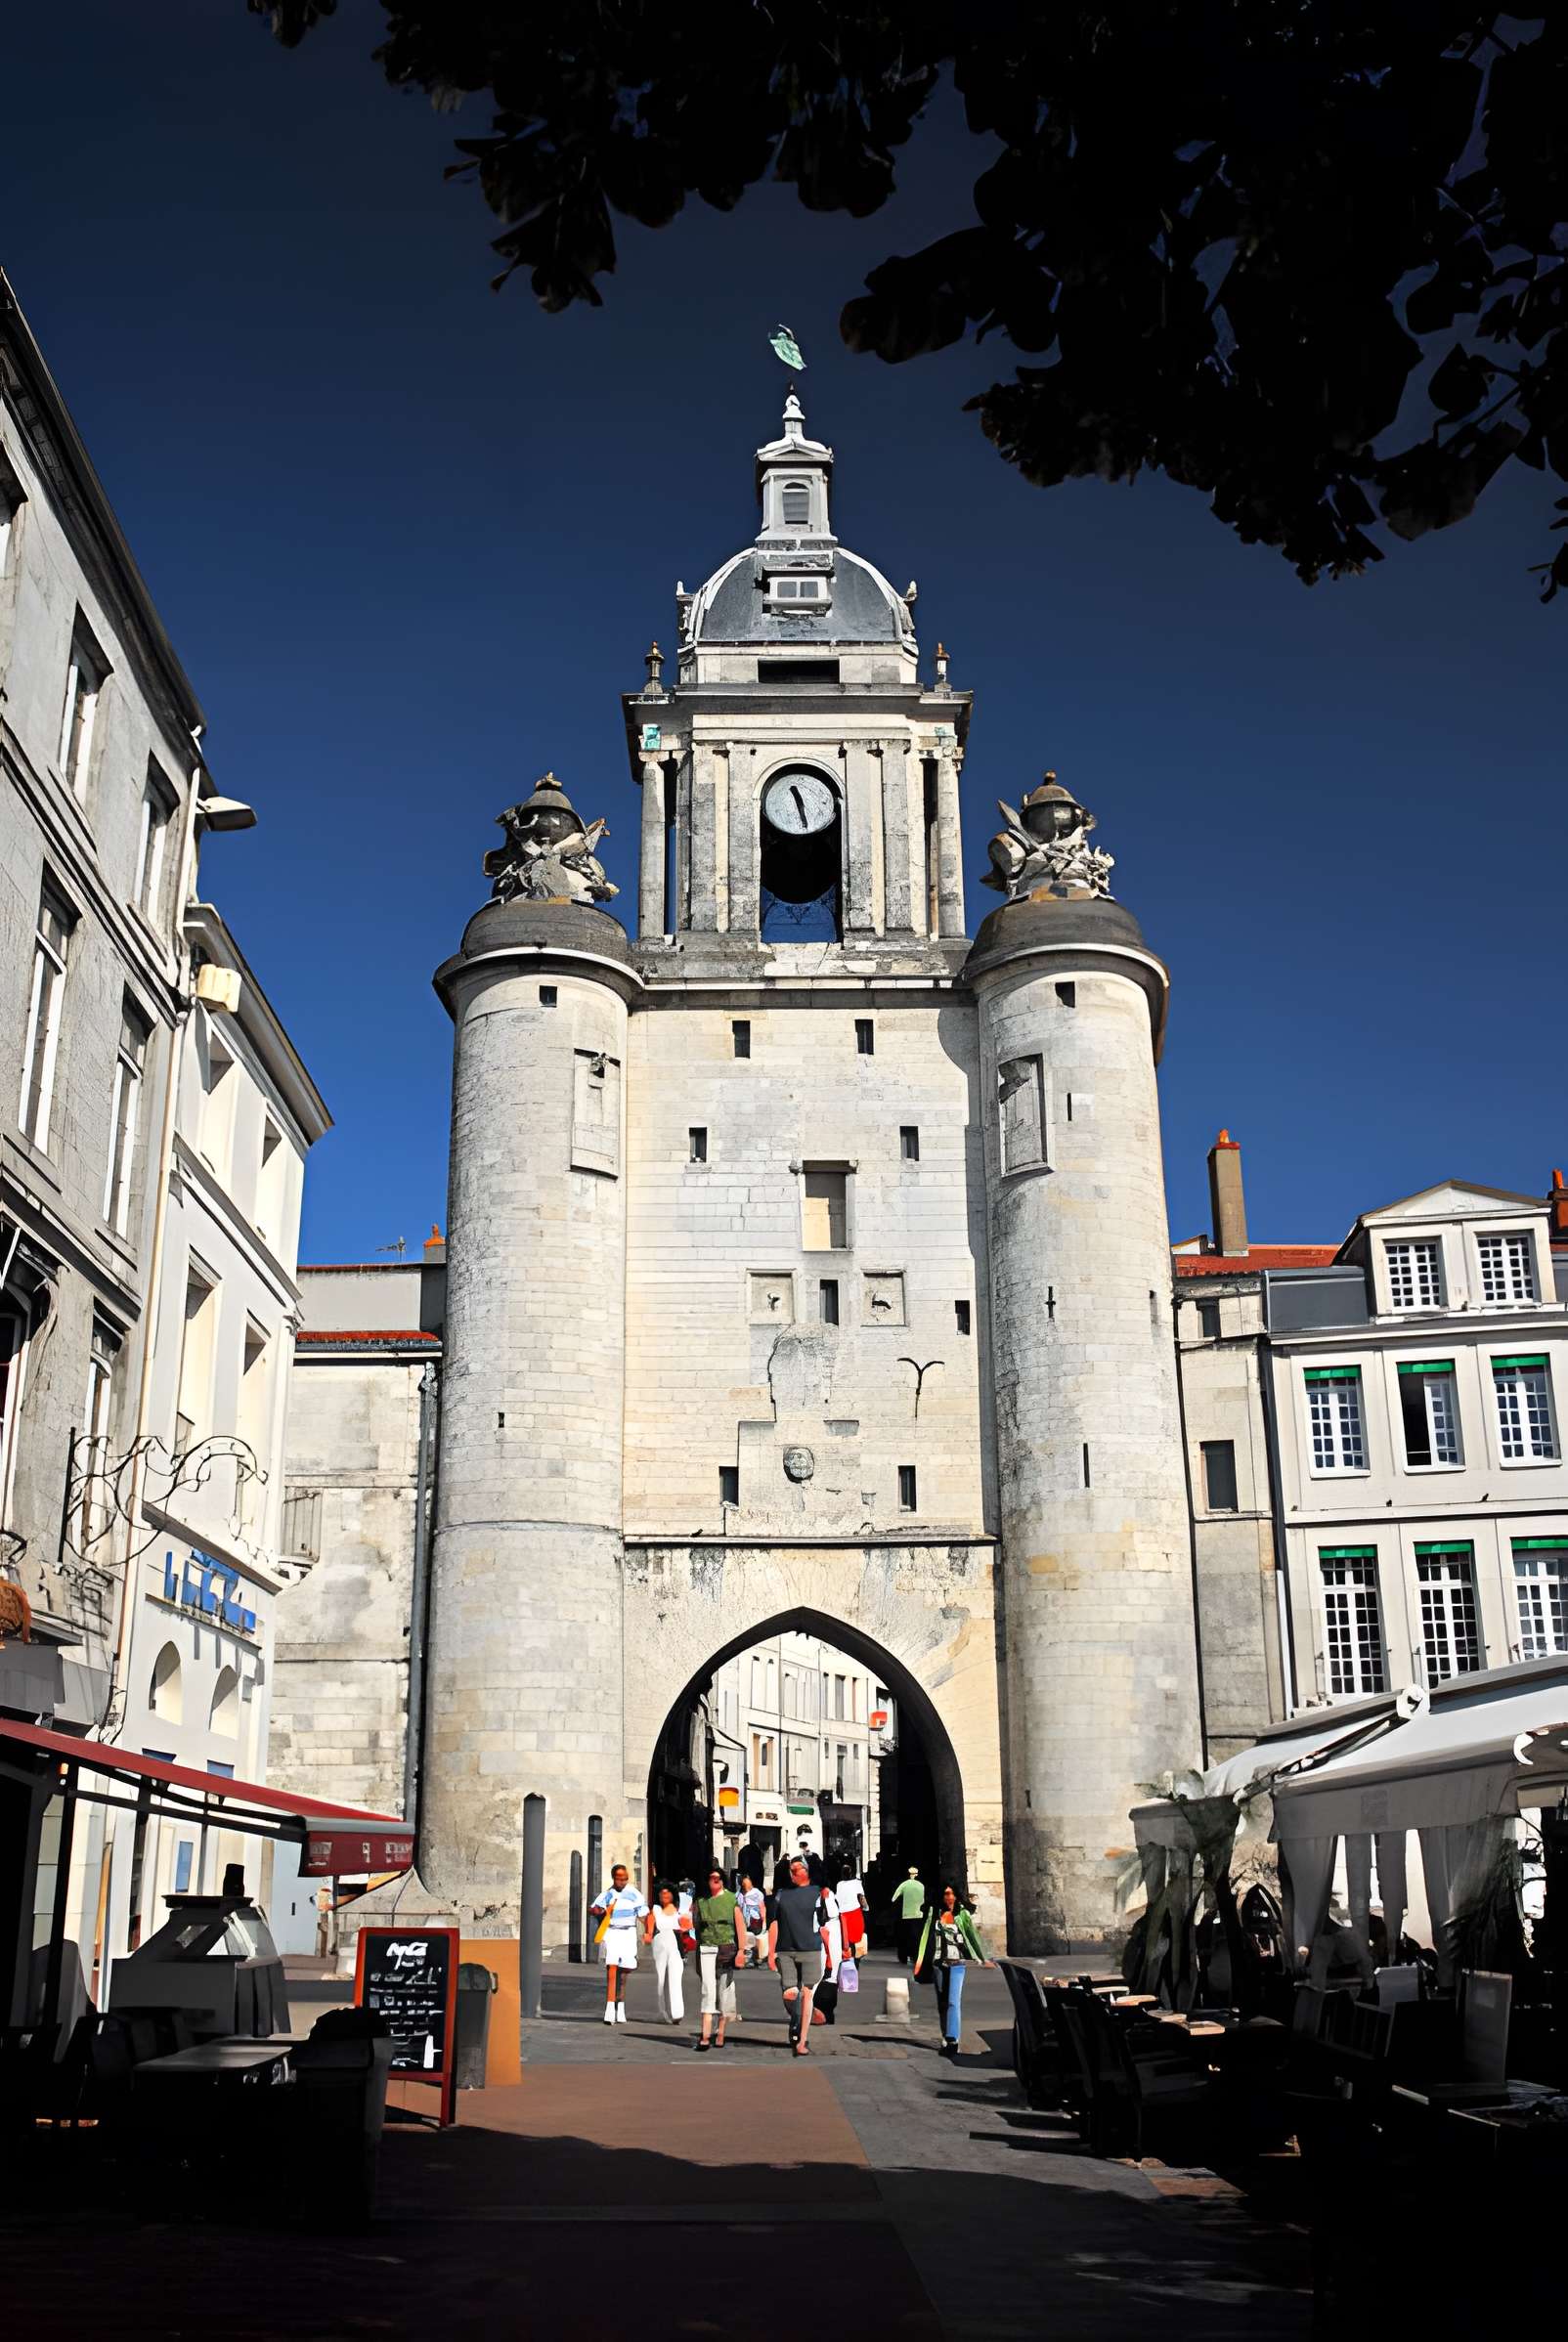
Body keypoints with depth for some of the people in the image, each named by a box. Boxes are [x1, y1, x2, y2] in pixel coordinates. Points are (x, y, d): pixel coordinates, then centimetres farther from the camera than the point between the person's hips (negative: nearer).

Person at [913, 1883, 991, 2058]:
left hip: (957, 1964, -3)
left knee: (953, 2002, -13)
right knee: (942, 2003, 10)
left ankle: (952, 2041, -16)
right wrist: (920, 1958, -8)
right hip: (938, 1964, 3)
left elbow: (973, 1936, 3)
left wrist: (983, 1959, 5)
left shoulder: (963, 1914, -2)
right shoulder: (934, 1913, 3)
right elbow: (926, 1935, 0)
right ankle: (946, 2039, 18)